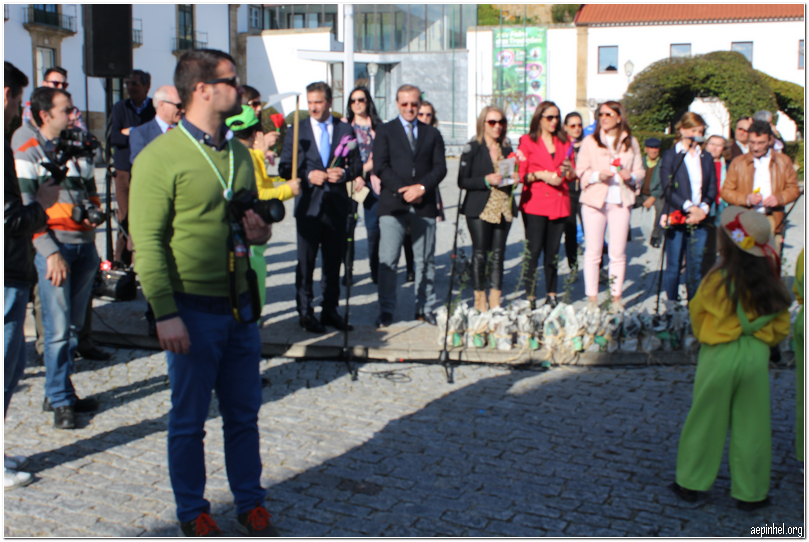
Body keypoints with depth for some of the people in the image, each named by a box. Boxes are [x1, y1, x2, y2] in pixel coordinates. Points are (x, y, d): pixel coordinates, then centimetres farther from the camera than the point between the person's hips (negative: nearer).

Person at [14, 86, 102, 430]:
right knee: (58, 328, -7)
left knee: (74, 325, 9)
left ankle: (56, 393, 20)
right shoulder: (27, 154, -1)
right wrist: (51, 252, -15)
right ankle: (61, 401, 3)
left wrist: (94, 210, 4)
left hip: (84, 244, 6)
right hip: (54, 246, -6)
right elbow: (25, 210, -7)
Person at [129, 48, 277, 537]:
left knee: (244, 414, 14)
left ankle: (250, 502, 30)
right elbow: (148, 242, -14)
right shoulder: (160, 158, -11)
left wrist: (259, 232, 0)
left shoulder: (240, 154, 11)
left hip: (239, 305, 6)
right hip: (193, 310, -6)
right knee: (189, 420, 8)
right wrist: (166, 314, -19)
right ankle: (193, 512, 25)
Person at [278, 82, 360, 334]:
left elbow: (357, 165, 9)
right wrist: (308, 176, -14)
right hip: (308, 205, -1)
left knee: (333, 261, 9)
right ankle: (305, 313, 12)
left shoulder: (345, 130, 8)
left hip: (337, 205, 2)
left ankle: (330, 311, 19)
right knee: (306, 261, 2)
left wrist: (344, 173, -12)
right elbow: (285, 168, 1)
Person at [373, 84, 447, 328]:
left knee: (425, 260, 7)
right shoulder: (385, 131, 8)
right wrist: (402, 190, -11)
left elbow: (440, 167, 6)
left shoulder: (432, 134, 14)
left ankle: (425, 308, 16)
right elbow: (380, 166, -2)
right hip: (393, 204, -2)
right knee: (388, 260, -5)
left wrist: (422, 187, -11)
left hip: (424, 205, 2)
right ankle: (386, 310, 3)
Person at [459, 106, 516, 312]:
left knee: (498, 255, 5)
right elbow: (462, 181, -6)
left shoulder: (507, 150, 14)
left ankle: (495, 302, 11)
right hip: (480, 210, -4)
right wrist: (486, 180, -17)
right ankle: (480, 302, 8)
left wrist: (513, 179, 1)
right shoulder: (473, 149, -1)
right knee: (480, 254, -2)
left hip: (503, 209, 5)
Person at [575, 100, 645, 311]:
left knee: (618, 252, 2)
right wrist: (598, 175, -16)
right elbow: (581, 171, 2)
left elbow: (640, 171, 13)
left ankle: (616, 297, 12)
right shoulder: (590, 141, 6)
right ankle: (592, 299, 6)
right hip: (594, 200, -1)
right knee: (593, 252, -1)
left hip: (621, 201, 1)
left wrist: (631, 176, -9)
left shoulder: (631, 143, 11)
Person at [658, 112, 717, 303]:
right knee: (673, 265, 1)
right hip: (676, 218, -3)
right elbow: (667, 188, -6)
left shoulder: (707, 158, 14)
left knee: (696, 266, 4)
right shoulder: (670, 155, 2)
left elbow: (712, 189, 10)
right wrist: (688, 207, -15)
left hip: (700, 219, 3)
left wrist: (703, 208, -9)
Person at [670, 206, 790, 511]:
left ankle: (691, 483, 21)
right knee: (751, 426, 10)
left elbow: (697, 314, 1)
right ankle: (750, 492, 19)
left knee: (706, 422, 10)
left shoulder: (716, 280, -13)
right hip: (757, 358, 3)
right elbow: (781, 327, 4)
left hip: (718, 357, -2)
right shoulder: (771, 283, -2)